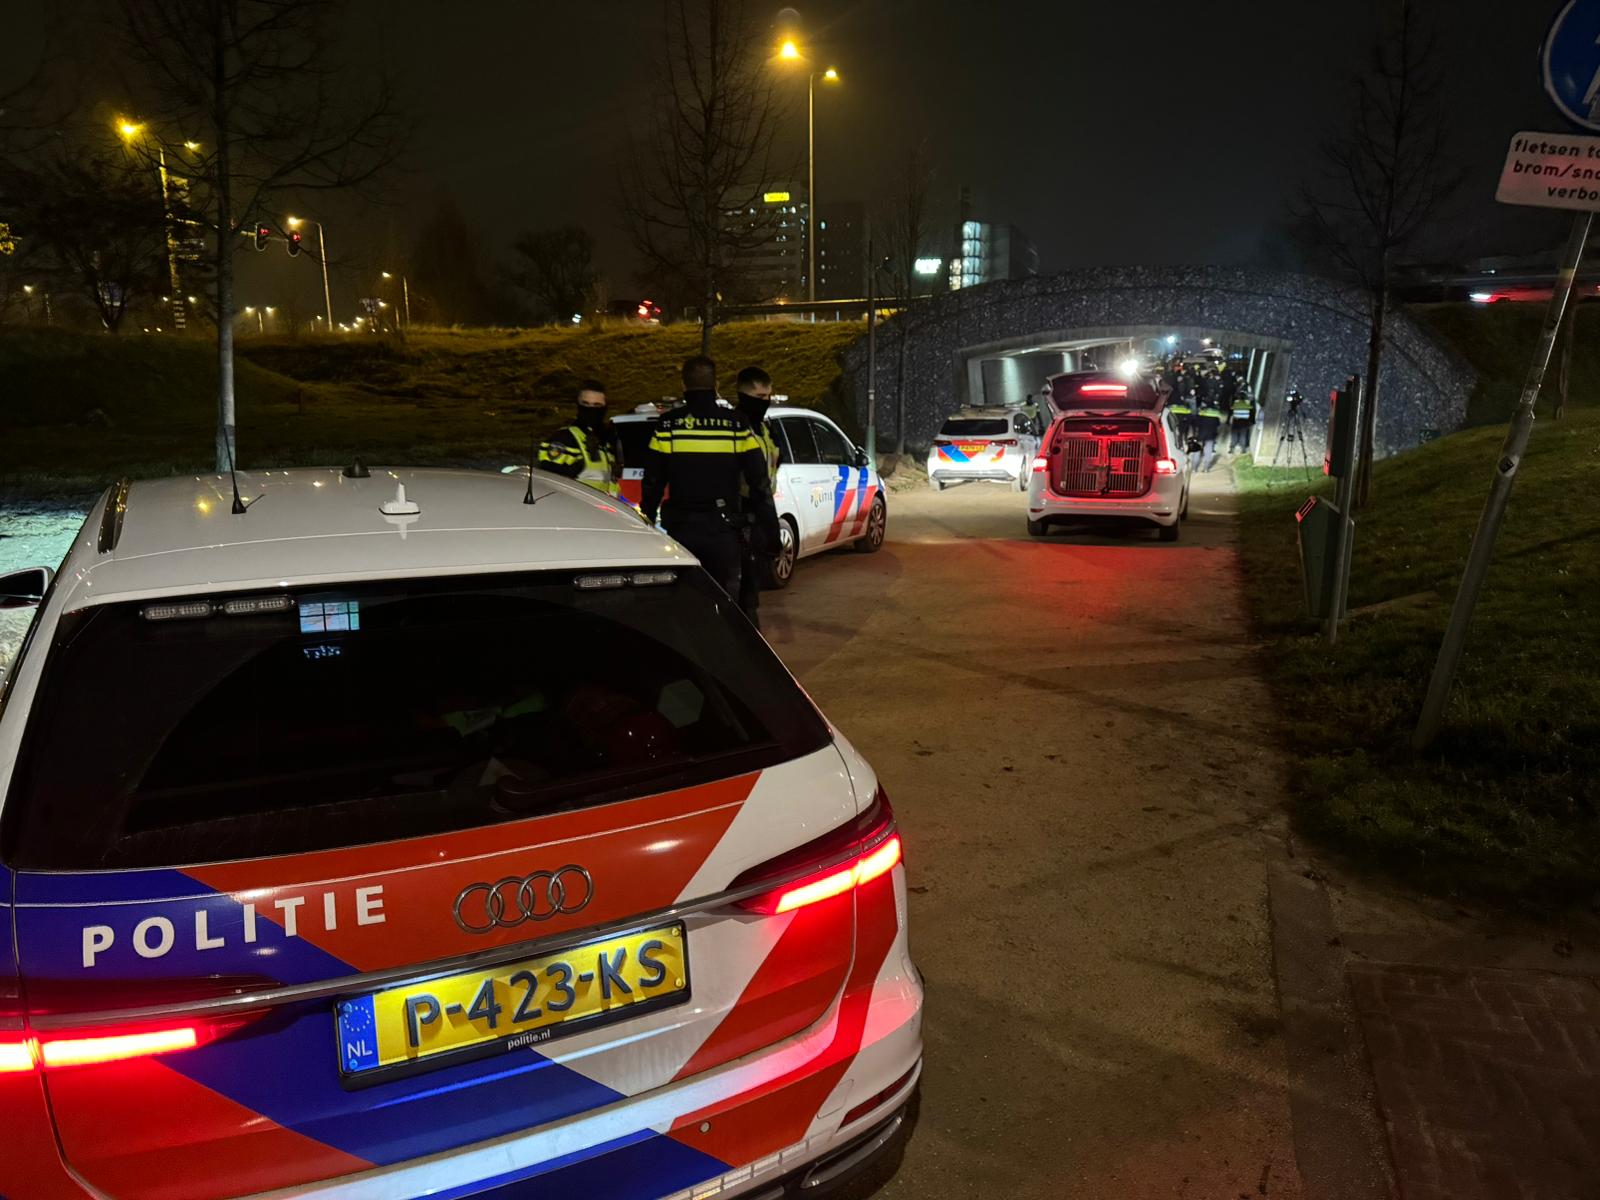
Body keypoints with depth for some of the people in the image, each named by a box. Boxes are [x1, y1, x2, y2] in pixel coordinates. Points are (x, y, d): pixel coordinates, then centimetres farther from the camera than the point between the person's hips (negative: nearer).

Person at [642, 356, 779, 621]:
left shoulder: (668, 426, -1)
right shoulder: (736, 425, -1)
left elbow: (652, 483, 3)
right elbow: (759, 482, -1)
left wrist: (647, 522, 14)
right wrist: (771, 528, 5)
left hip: (681, 529, 0)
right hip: (723, 529, 0)